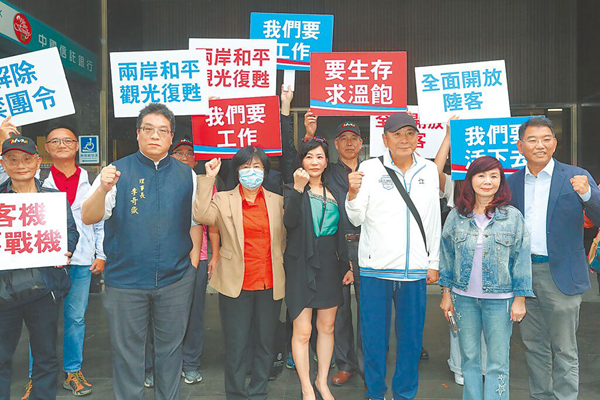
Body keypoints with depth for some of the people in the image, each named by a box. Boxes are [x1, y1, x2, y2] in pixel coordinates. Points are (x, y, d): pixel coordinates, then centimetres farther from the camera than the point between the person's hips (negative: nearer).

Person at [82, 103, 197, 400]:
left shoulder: (186, 175, 4)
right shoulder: (116, 172, -2)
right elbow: (88, 218, -11)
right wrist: (103, 189, -29)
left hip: (176, 279, 2)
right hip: (126, 279, -1)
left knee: (170, 348, 16)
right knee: (126, 351, 12)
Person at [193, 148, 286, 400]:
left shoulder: (277, 201, 9)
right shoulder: (223, 200, 2)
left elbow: (284, 240, 13)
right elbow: (201, 215, -17)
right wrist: (209, 179, -18)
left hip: (270, 284, 2)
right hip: (236, 284, -2)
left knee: (265, 344, 12)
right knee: (236, 346, 5)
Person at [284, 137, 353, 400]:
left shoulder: (335, 194, 13)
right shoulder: (293, 190, -1)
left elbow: (340, 232, 16)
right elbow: (290, 222, -20)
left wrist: (347, 265, 13)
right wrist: (298, 189, -29)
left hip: (330, 265, 5)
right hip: (302, 265, -4)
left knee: (327, 327, 12)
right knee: (302, 331, -2)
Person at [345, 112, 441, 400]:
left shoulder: (429, 171, 8)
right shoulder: (369, 168, -2)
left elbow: (434, 221, 12)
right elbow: (357, 219, -4)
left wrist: (433, 262, 12)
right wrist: (353, 193, -23)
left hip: (415, 268, 3)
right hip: (376, 267, -2)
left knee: (411, 335, 12)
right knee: (374, 335, 7)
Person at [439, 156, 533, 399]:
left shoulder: (513, 217, -3)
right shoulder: (457, 215, 2)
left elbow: (522, 259, 0)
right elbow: (447, 255, 7)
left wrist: (519, 299, -3)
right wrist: (446, 294, 6)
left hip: (499, 299, -2)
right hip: (464, 298, 2)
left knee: (498, 363, 5)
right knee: (469, 359, 13)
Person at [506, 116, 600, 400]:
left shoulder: (576, 177, -3)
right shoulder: (512, 182, 7)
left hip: (560, 275, -3)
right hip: (523, 273, 4)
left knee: (564, 350, 6)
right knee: (533, 345, 16)